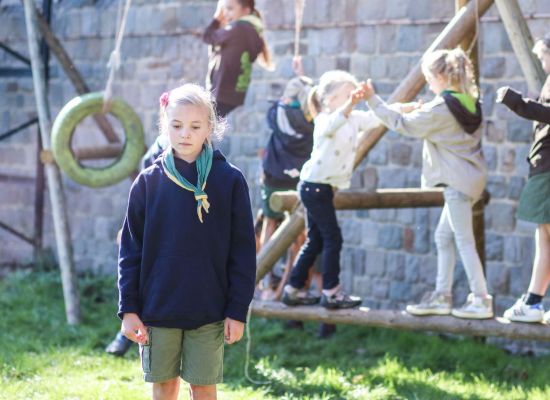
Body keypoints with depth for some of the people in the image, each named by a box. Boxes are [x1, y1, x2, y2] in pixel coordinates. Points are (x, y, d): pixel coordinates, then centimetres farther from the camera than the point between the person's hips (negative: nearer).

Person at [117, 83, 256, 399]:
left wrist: (238, 310, -5)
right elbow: (131, 249, 3)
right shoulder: (149, 182, 0)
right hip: (157, 309, 1)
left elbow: (243, 251, -2)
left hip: (209, 311, -1)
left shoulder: (230, 180, -4)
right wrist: (128, 308, -2)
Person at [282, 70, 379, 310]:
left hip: (324, 187, 9)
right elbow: (335, 121, -41)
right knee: (332, 238, -8)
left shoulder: (354, 119, 8)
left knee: (315, 240, 12)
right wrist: (350, 104, -58)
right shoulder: (325, 121, -17)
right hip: (315, 185, -9)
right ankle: (331, 292, -5)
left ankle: (293, 290, 17)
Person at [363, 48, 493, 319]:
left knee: (464, 240, -5)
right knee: (444, 237, 14)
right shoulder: (468, 102, 10)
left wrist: (374, 101, -5)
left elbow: (403, 124, -10)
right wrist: (420, 111, 9)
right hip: (466, 178, 10)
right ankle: (441, 297, 18)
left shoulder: (440, 108, -16)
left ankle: (481, 301, -3)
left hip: (458, 180, -10)